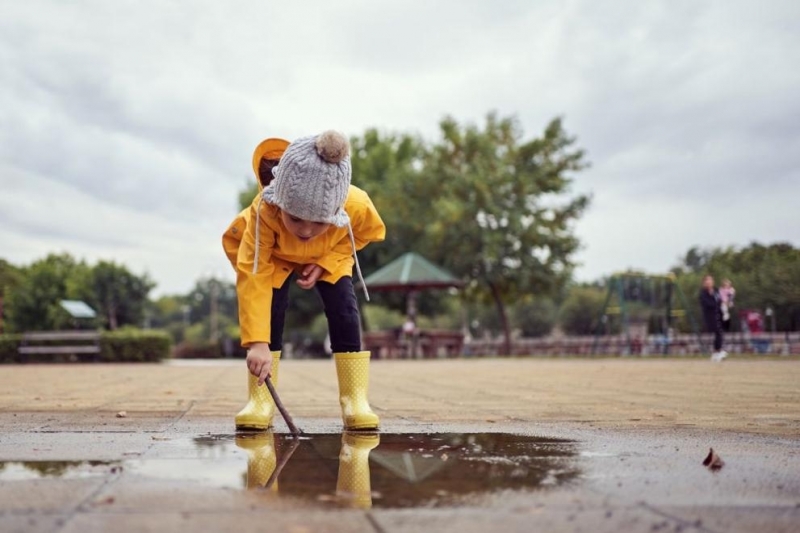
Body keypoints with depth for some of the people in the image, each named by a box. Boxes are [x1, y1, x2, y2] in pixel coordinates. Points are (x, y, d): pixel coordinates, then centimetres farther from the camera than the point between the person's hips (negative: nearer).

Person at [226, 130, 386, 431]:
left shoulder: (358, 207, -40)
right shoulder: (264, 211, -45)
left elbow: (371, 232, -15)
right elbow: (252, 278, -44)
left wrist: (324, 263, -26)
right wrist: (258, 342, -51)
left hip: (330, 258, 1)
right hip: (276, 257, -1)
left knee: (343, 309, -17)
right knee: (270, 308, -20)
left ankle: (355, 399, -11)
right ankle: (261, 400, -12)